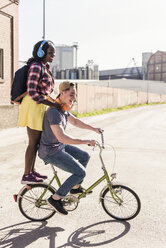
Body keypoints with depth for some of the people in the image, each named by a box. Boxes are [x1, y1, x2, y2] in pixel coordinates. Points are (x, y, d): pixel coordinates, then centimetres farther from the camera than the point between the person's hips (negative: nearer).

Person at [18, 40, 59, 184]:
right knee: (33, 142, -3)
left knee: (36, 141, 16)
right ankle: (26, 176, 9)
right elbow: (32, 93, -22)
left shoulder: (44, 67, 15)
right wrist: (52, 104, -23)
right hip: (33, 106, -10)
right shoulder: (36, 66, -15)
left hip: (40, 106, 10)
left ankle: (32, 171, 29)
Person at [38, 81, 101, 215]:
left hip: (59, 146, 10)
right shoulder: (54, 112, -28)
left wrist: (94, 129, 16)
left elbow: (75, 121, 22)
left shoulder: (63, 109, 4)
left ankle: (75, 187, 32)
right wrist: (87, 141, -30)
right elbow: (62, 137, -35)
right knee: (81, 172, -12)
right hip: (51, 152, -10)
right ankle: (55, 198, 1)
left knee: (85, 156, 17)